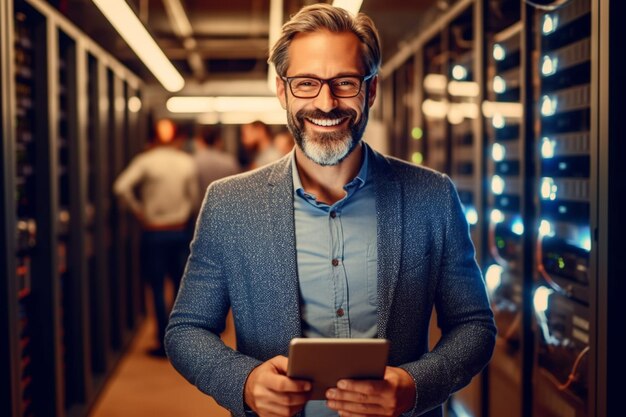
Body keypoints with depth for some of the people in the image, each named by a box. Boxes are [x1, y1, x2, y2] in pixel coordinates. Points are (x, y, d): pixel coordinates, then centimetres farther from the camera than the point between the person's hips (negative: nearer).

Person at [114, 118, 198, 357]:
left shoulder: (145, 161, -8)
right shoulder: (188, 162, 1)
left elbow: (121, 187, -20)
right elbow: (194, 198, 5)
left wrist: (138, 211, -8)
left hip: (154, 232, -3)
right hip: (180, 231, 3)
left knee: (158, 289, 4)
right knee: (181, 286, 13)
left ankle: (165, 343, 6)